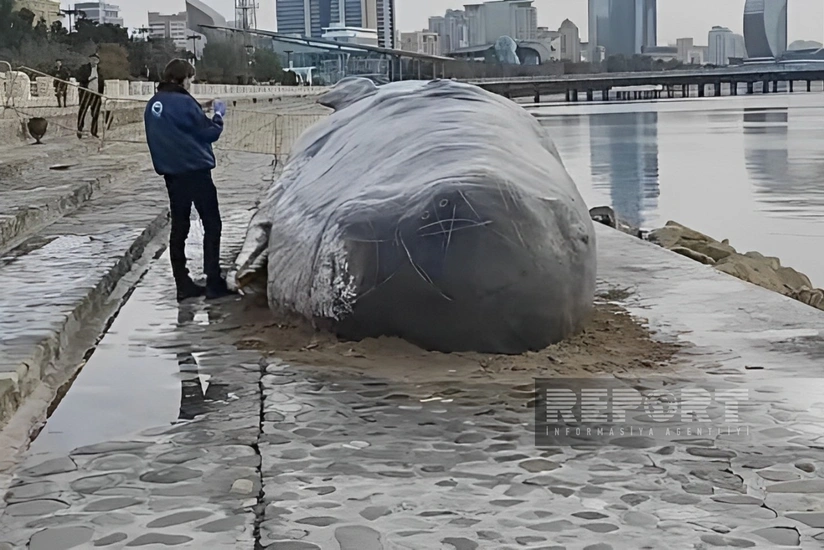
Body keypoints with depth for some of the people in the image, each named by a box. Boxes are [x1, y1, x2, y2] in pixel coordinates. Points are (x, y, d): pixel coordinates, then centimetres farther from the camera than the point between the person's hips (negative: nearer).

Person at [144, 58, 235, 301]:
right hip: (196, 170, -7)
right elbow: (210, 133, -9)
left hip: (172, 174, 7)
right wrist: (218, 115, 6)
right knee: (212, 225, 0)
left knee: (179, 228, 10)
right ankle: (214, 283, -3)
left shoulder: (153, 105, 7)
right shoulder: (183, 103, -15)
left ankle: (183, 285, 11)